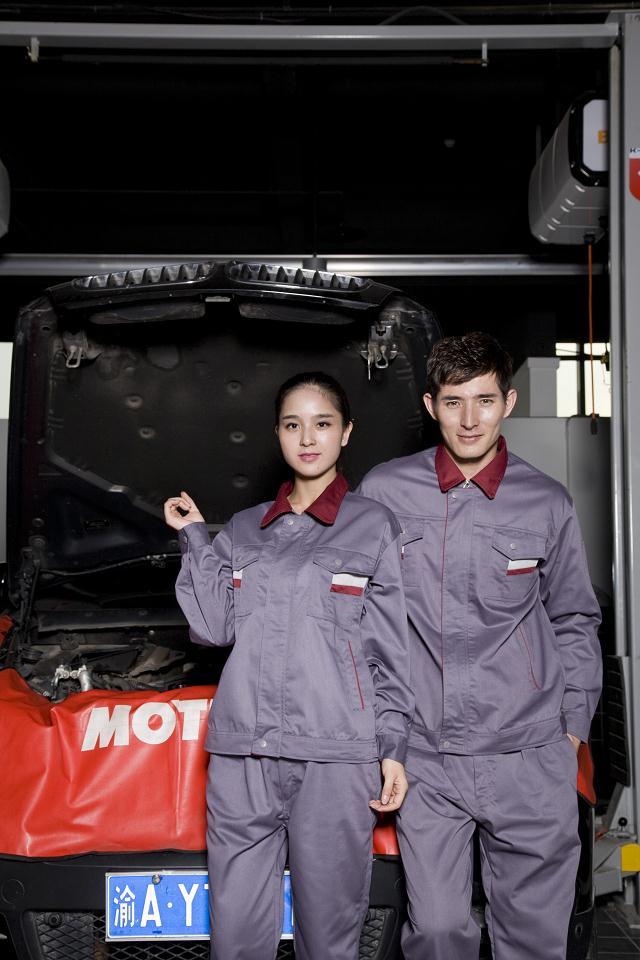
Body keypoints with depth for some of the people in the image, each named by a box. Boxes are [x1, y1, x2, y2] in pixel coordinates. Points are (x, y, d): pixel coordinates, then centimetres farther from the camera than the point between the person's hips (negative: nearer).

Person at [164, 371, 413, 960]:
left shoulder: (375, 526, 4)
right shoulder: (245, 529, 15)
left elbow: (392, 647, 3)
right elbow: (215, 628, 6)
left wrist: (393, 748, -1)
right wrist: (195, 538, 4)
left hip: (336, 759, -3)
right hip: (242, 755, 3)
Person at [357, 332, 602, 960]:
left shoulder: (548, 503, 2)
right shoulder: (383, 492, 0)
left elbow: (573, 620, 13)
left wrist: (573, 724, 8)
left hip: (530, 761, 1)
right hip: (424, 756, 0)